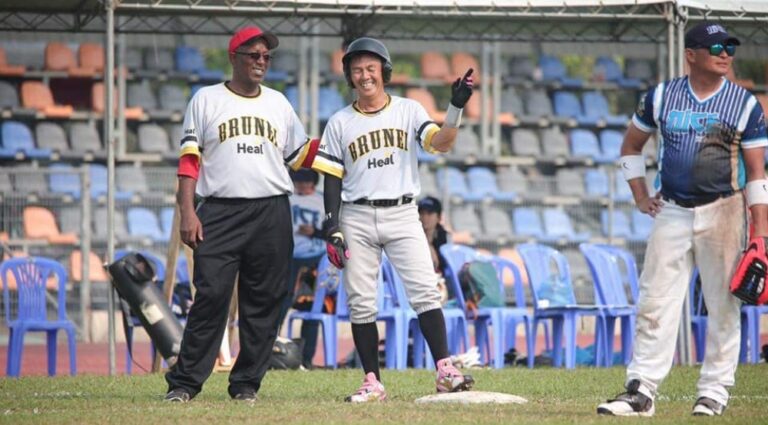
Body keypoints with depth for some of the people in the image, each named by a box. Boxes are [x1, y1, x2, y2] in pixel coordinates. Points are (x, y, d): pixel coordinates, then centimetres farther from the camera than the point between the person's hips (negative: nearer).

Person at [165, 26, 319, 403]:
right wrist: (187, 213, -9)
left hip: (272, 214, 3)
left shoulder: (278, 104, 17)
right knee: (211, 297, -11)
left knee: (264, 301, 1)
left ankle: (246, 383, 9)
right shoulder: (206, 100, 7)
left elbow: (300, 155, 19)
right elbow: (189, 160, 1)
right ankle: (184, 382, -6)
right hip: (219, 213, -3)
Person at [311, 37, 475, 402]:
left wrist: (456, 107, -25)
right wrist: (331, 227, -3)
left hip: (402, 214, -1)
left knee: (425, 291, -13)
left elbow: (441, 143, -9)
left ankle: (445, 372, -15)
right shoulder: (340, 123, 8)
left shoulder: (408, 111, 6)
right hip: (357, 218, 1)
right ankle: (372, 382, 3)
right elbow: (333, 178, 7)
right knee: (360, 302, -1)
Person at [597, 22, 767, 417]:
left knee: (722, 306, 0)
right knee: (655, 305, -1)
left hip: (722, 213, -2)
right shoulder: (661, 97, 4)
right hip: (672, 213, 2)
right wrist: (640, 197, 9)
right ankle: (641, 391, 1)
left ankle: (714, 391, 8)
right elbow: (631, 145, 19)